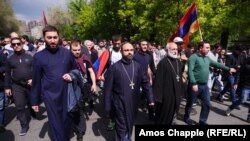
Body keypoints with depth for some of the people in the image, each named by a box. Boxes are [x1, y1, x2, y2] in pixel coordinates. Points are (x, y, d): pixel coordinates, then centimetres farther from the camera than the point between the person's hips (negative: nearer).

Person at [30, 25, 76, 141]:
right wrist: (34, 101, 5)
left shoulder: (67, 53, -1)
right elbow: (36, 80, 1)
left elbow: (75, 69, 12)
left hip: (66, 93, 2)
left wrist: (72, 76, -11)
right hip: (50, 95, -1)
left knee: (66, 121, 16)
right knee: (55, 123, 6)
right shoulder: (38, 56, -4)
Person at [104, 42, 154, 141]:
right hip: (120, 103, -3)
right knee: (122, 127, 10)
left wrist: (150, 98, -2)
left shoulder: (137, 66, 0)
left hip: (134, 103, 4)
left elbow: (146, 83, 3)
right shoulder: (114, 67, -11)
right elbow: (108, 88, -8)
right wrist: (107, 105, -6)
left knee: (130, 125, 22)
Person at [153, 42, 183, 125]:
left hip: (176, 93, 7)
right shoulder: (163, 63, -16)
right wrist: (158, 96, -20)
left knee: (172, 113, 21)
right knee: (163, 115, 8)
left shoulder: (178, 62, 8)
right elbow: (158, 80, -19)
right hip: (166, 94, -7)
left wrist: (180, 91, 14)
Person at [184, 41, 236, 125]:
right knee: (190, 103, 10)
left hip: (204, 85, 7)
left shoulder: (207, 58, 11)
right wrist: (194, 83, -25)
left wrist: (228, 69, 31)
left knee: (207, 104, 8)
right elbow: (190, 71, -20)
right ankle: (186, 117, 32)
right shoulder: (193, 57, -13)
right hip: (195, 85, -7)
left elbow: (217, 64, 26)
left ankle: (202, 121, 24)